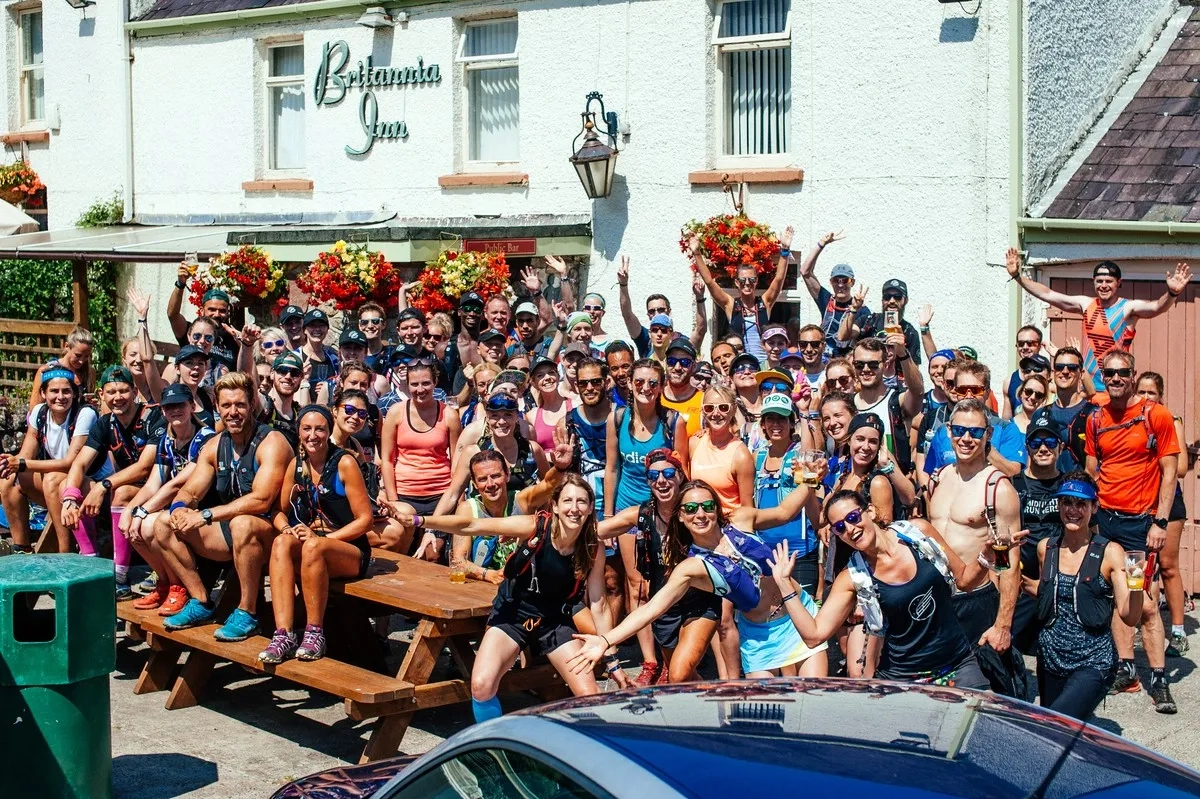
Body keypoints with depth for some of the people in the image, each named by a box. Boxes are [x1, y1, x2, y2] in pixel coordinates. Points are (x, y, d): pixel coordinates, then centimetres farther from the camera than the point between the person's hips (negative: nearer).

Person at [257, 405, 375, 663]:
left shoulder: (345, 463, -7)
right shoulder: (296, 465, 8)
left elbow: (364, 519, -9)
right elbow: (279, 512, 13)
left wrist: (319, 537, -18)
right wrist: (287, 529, -11)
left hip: (351, 552, -4)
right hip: (308, 549, 4)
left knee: (313, 546, -36)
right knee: (281, 542, -28)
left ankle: (315, 633, -25)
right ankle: (284, 634, -36)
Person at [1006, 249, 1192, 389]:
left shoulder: (1128, 308, -5)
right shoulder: (1086, 304, 8)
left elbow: (1157, 307, -23)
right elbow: (1047, 295, 10)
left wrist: (1172, 294, -44)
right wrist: (1018, 276, 6)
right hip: (1087, 387, 4)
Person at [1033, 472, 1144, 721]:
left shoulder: (1110, 553, -7)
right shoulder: (1045, 548, 4)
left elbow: (1129, 616, -12)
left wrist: (1136, 585, -30)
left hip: (1092, 663, -5)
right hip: (1050, 660, 5)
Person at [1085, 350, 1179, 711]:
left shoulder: (1156, 415, -5)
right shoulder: (1096, 419, 8)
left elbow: (1169, 472, -6)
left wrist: (1160, 522, -11)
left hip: (1140, 519, -4)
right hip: (1104, 518, 4)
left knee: (1146, 603, -7)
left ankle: (1159, 679, -3)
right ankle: (1125, 669, 16)